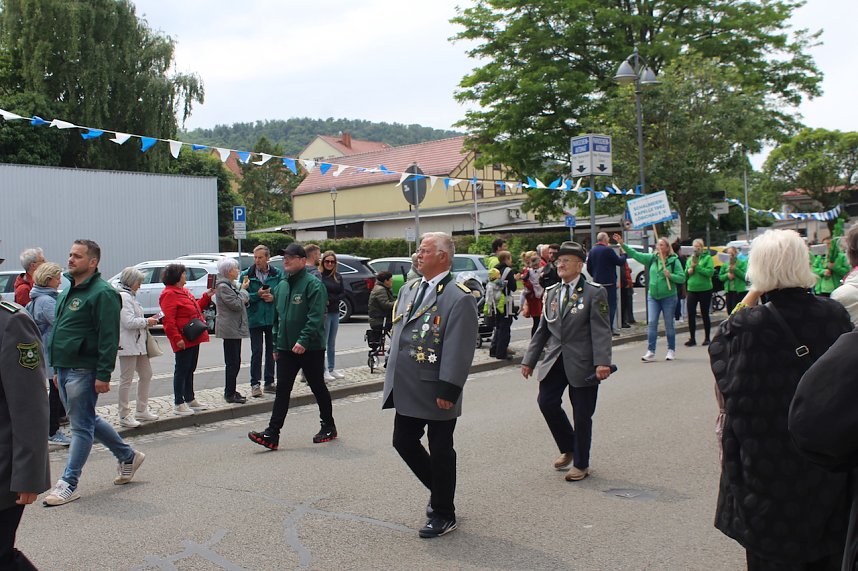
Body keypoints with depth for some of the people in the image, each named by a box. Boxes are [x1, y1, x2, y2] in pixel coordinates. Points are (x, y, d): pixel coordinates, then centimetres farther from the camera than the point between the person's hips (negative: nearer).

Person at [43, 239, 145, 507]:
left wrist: (103, 375, -23)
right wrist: (58, 369, 21)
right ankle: (128, 456, 32)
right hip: (65, 369, 10)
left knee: (81, 426, -1)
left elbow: (109, 337, -19)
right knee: (88, 420, 18)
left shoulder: (103, 293, -14)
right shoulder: (69, 291, 16)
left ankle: (69, 483, 7)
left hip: (84, 371, -10)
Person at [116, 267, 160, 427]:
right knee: (126, 380, -3)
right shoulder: (124, 296, -15)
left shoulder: (130, 296, 18)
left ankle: (142, 410, 26)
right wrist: (147, 321, -10)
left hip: (138, 343, 11)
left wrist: (147, 321, 11)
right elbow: (129, 322, -23)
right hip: (128, 344, -11)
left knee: (146, 375, 16)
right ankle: (124, 416, 4)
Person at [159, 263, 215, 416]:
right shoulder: (169, 294, -14)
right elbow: (168, 320, -21)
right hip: (183, 341, -10)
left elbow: (196, 308, 29)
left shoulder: (183, 291, 19)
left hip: (194, 339, 10)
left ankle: (190, 399, 27)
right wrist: (176, 338, -24)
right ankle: (178, 404, 4)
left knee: (190, 370, 17)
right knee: (182, 370, -3)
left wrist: (207, 296, 18)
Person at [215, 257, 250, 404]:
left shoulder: (231, 285, 17)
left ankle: (231, 391, 21)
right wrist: (243, 289, -7)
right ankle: (230, 394, 0)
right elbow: (237, 305, -20)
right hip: (229, 329, -10)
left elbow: (243, 302, 18)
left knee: (234, 362, 14)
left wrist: (243, 289, 1)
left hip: (235, 328, 10)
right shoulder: (223, 287, -15)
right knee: (232, 362, -6)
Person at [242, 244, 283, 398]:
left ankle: (269, 383, 21)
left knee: (272, 350, 10)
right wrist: (257, 295, -18)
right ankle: (255, 384, 6)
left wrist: (273, 297, -15)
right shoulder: (246, 275, -2)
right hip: (255, 319, -2)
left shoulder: (277, 274, 2)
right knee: (257, 352, -2)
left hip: (273, 318, 2)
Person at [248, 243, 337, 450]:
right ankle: (272, 434, -1)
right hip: (286, 348, 6)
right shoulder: (281, 286, 13)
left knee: (318, 388, 8)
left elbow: (316, 316, -20)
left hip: (311, 348, -6)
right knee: (282, 390, 1)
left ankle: (328, 427, 24)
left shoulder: (313, 284, -11)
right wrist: (276, 345, 16)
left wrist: (303, 340, -28)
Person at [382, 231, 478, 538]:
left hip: (436, 394, -8)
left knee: (440, 452, 5)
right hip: (407, 390, 8)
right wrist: (393, 377, 16)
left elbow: (459, 349, -19)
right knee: (404, 442, 14)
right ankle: (440, 492, 37)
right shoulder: (408, 289, 10)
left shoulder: (459, 298, -15)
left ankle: (444, 514, 23)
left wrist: (447, 390, -21)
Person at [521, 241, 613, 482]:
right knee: (546, 402, -6)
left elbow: (601, 331, -11)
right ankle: (568, 449, 19)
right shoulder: (551, 293, 12)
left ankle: (581, 464, 20)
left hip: (581, 363, -5)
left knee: (582, 415, 3)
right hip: (554, 360, 5)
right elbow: (542, 330, 15)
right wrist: (529, 360, 11)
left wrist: (602, 362, -22)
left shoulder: (594, 293, -5)